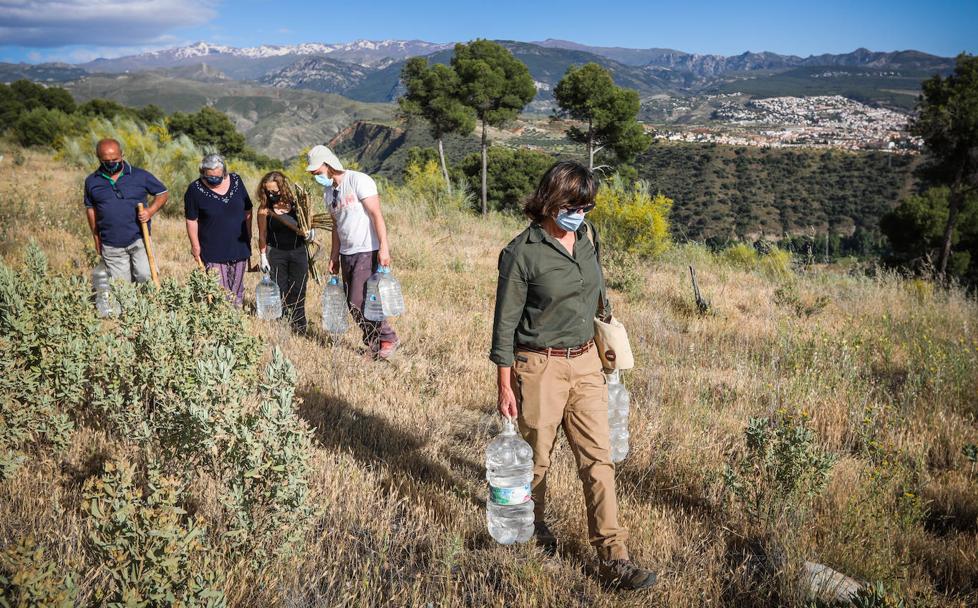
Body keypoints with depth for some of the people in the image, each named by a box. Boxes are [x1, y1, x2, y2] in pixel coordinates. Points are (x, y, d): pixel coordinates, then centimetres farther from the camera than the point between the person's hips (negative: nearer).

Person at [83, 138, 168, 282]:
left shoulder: (141, 176, 0)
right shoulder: (92, 182, 7)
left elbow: (163, 193, 8)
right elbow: (91, 209, 17)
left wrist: (151, 211, -10)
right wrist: (97, 238, 14)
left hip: (139, 239, -2)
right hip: (111, 247, 2)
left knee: (145, 275, -19)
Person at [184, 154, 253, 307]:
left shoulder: (236, 181, 0)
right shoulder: (195, 189, -10)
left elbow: (247, 211, 9)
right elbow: (191, 220, -6)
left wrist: (248, 237, 10)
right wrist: (195, 246, -6)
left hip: (239, 248, 4)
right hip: (213, 253, -3)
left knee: (237, 291, 14)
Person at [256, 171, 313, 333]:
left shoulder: (296, 203, -6)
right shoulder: (265, 208, -6)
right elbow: (262, 234, 0)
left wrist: (309, 233, -16)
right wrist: (262, 256, -3)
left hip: (298, 252, 0)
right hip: (275, 254, 0)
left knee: (297, 293, 7)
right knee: (278, 293, 5)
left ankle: (299, 329, 19)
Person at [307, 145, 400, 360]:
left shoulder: (358, 181, -10)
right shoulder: (328, 193, 14)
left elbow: (376, 214, -15)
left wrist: (384, 247, -22)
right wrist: (334, 257, 15)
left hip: (368, 252, -8)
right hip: (347, 254, 8)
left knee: (359, 302, -13)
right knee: (352, 305, 6)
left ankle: (388, 338, 5)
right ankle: (373, 345, 19)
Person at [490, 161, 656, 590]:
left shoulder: (587, 236, 4)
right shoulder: (522, 252, -14)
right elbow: (506, 322, -10)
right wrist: (505, 386, -10)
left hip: (586, 362, 5)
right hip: (540, 367, -5)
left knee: (598, 458, 3)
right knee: (536, 455, 12)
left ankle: (612, 558, 10)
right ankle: (533, 525, 40)